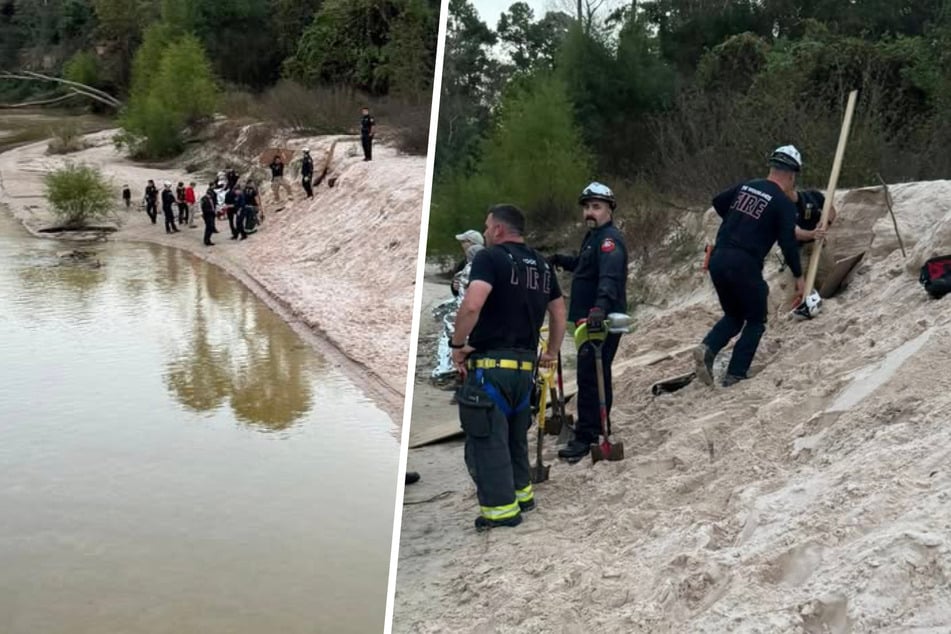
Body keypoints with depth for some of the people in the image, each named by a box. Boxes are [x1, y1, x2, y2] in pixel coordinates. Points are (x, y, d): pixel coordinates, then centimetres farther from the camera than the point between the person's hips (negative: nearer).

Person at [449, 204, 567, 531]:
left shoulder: (490, 257, -9)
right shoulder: (542, 264, 14)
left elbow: (472, 305, -24)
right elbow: (559, 312, 21)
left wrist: (457, 344, -11)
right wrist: (552, 351, 31)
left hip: (490, 364, -7)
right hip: (525, 366, 8)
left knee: (487, 437, 1)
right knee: (515, 434, 22)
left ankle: (501, 508, 4)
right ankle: (521, 492, 31)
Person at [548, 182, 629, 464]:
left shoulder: (609, 239, -17)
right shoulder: (593, 236, 16)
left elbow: (609, 276, -35)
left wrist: (601, 306, -49)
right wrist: (562, 260, 23)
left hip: (603, 321, -11)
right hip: (590, 319, 11)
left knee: (590, 377, -11)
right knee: (596, 376, 20)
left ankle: (585, 437, -8)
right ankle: (596, 427, 32)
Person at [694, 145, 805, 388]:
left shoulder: (746, 186, 12)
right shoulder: (784, 203, -4)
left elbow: (717, 201, 25)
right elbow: (788, 242, -7)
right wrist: (798, 275, 5)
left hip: (717, 259, 6)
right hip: (744, 265, -6)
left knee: (734, 315, 22)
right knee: (756, 321, 12)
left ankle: (708, 348, -6)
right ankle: (735, 376, 4)